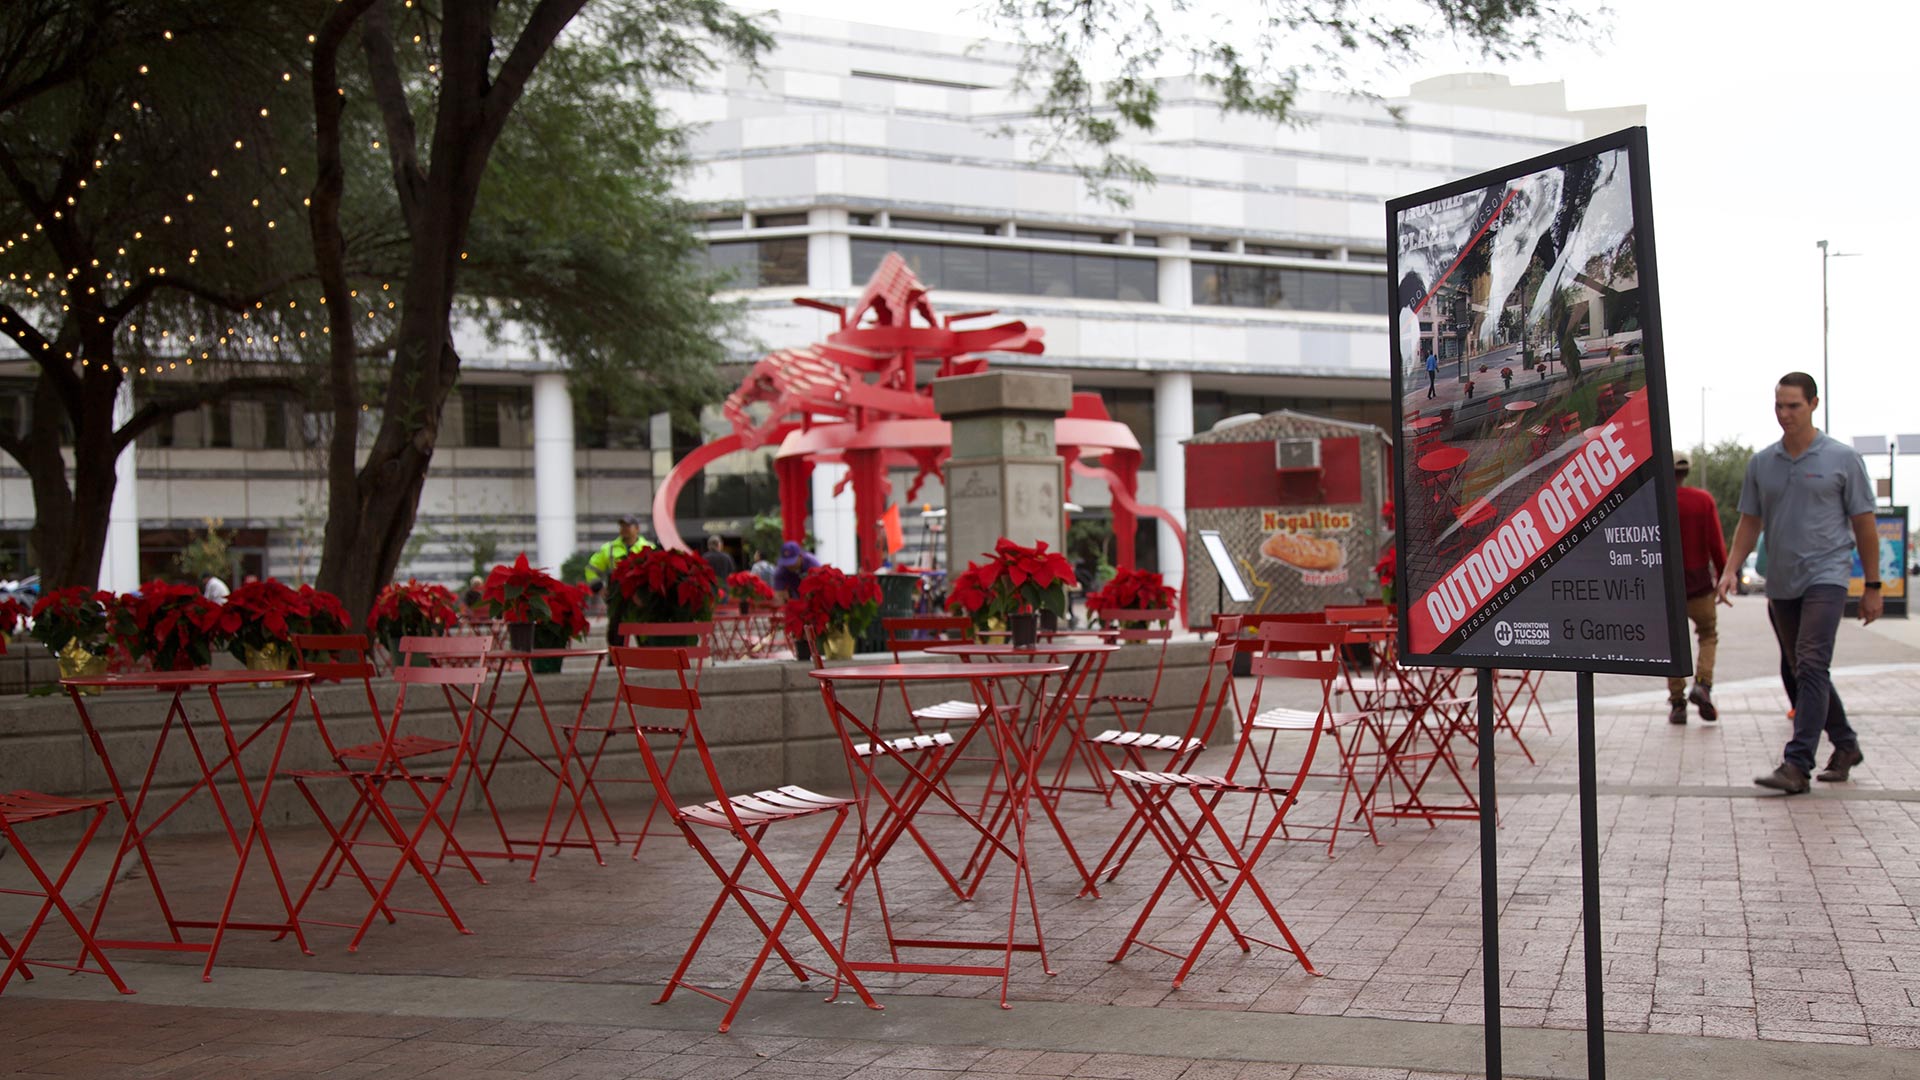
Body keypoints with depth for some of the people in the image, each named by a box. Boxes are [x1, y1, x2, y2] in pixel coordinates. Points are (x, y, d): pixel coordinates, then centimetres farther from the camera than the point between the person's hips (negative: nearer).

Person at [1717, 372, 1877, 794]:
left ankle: (1797, 765, -21)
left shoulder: (1842, 459, -2)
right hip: (1781, 582, 5)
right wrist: (1731, 569, -1)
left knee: (1811, 666, -17)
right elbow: (1749, 523, 14)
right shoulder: (1761, 463, 9)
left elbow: (1863, 525, 1)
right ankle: (1845, 746, 30)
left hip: (1826, 575, -5)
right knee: (1807, 671, 12)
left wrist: (1872, 586, 2)